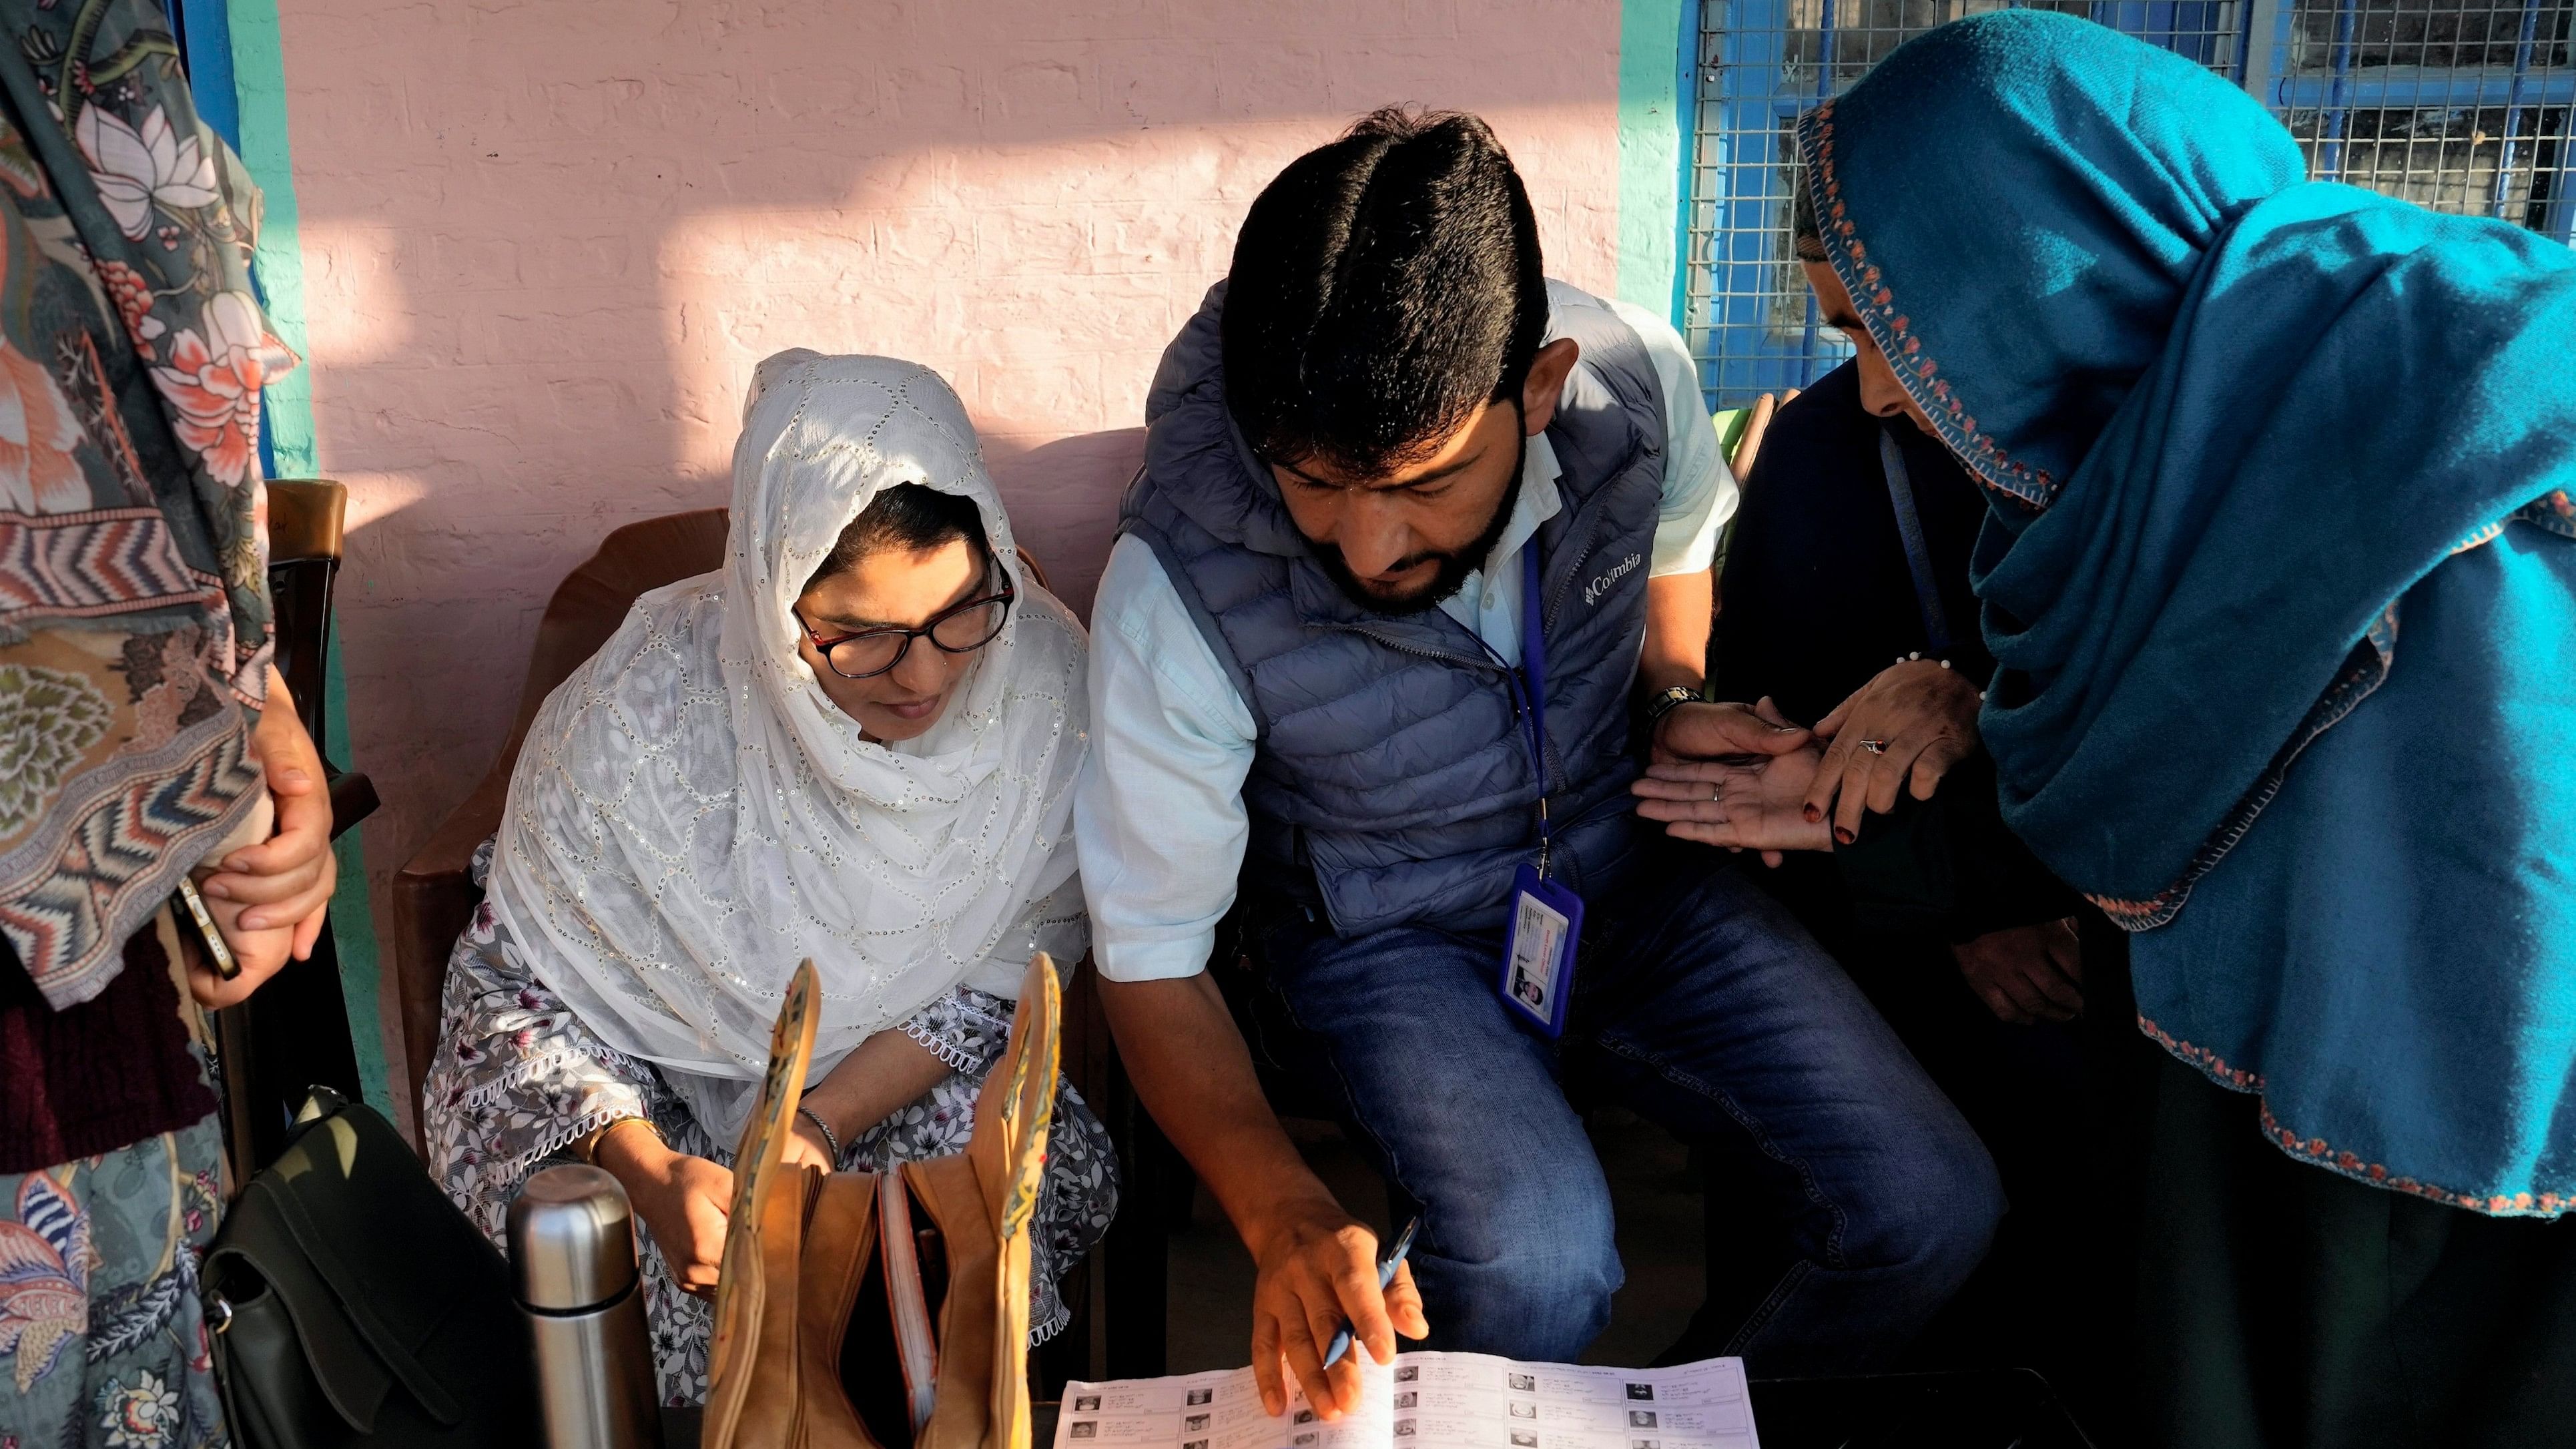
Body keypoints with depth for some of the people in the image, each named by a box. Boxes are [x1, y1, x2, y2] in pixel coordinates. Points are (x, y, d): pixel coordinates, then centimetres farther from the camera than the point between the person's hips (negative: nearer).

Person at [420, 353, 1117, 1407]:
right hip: (643, 1059, -2)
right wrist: (650, 1172, -32)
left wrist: (821, 1126, -23)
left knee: (1049, 1175, -24)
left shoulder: (1044, 679, -22)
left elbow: (1006, 972, -10)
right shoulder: (636, 715, -28)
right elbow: (522, 985, -14)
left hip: (901, 1068, 2)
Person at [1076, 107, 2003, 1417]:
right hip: (1384, 936, -3)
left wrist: (1677, 698, -8)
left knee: (1930, 1208, -13)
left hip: (1624, 868, 4)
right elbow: (1149, 961, -18)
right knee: (1536, 1266, -31)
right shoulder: (1177, 587, -27)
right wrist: (1282, 1212, -33)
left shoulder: (1634, 381, -18)